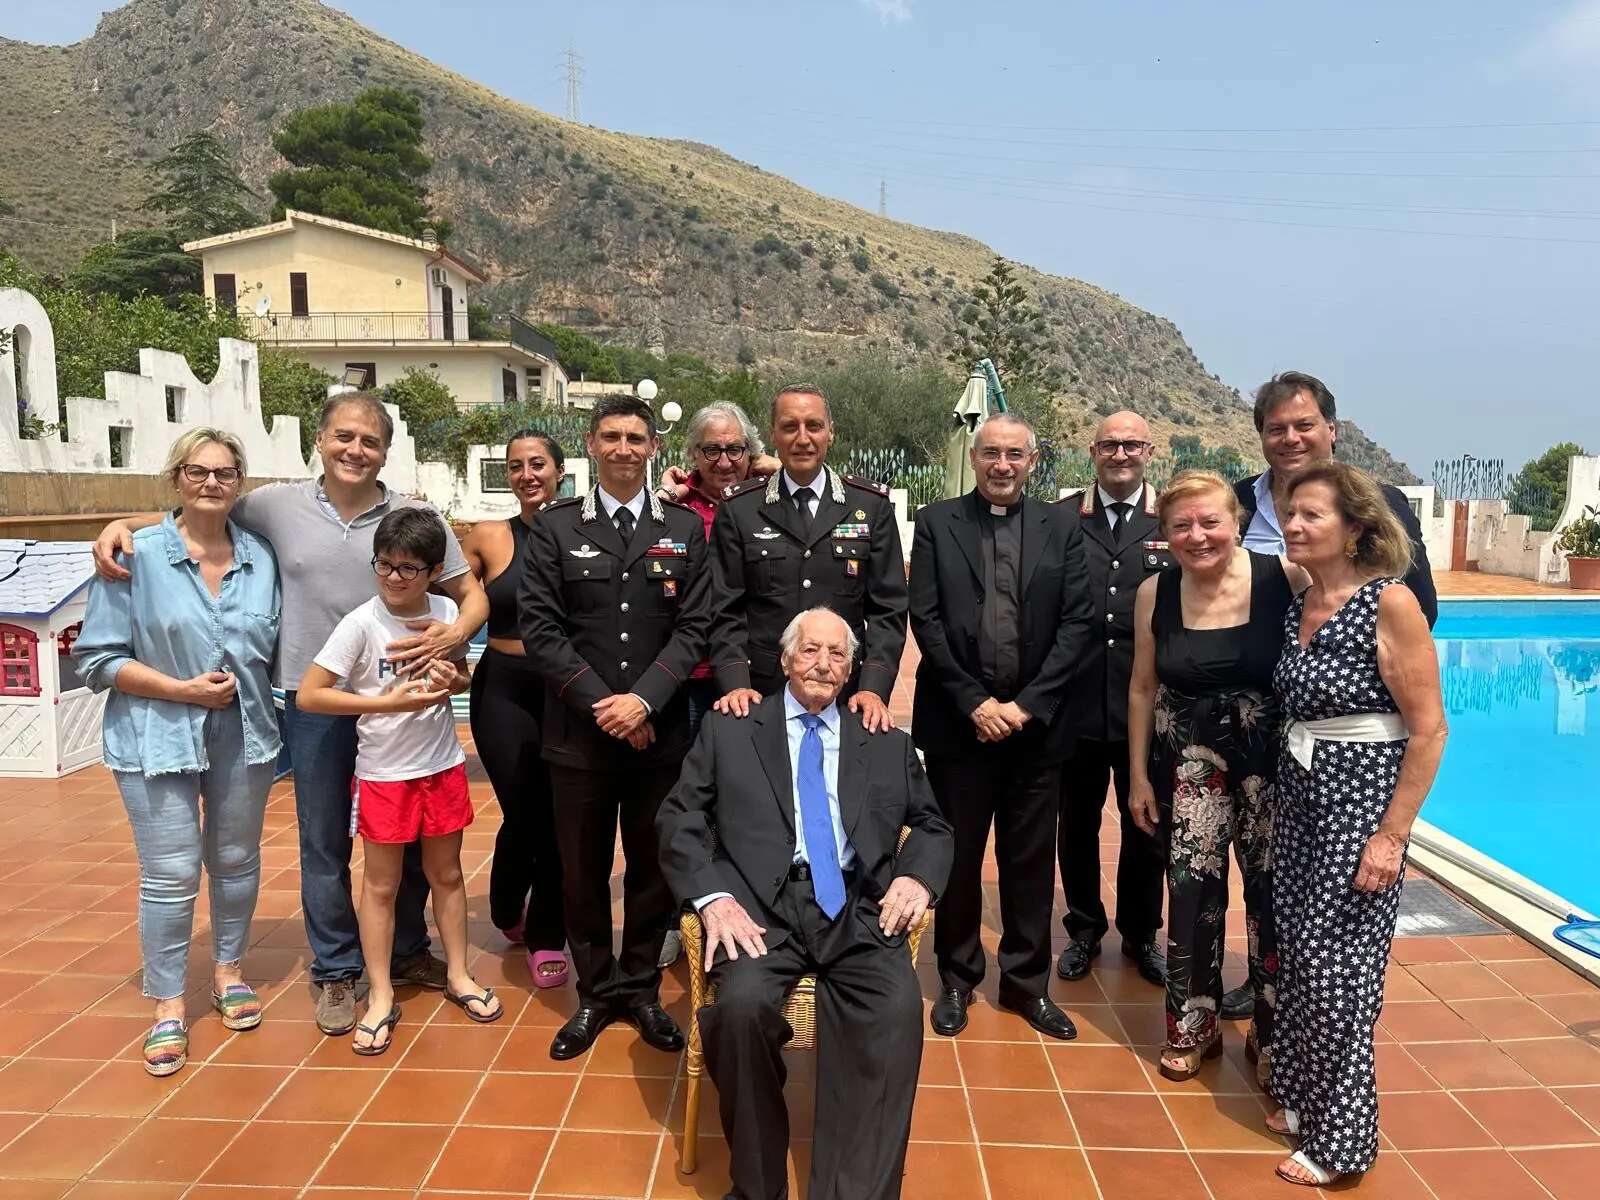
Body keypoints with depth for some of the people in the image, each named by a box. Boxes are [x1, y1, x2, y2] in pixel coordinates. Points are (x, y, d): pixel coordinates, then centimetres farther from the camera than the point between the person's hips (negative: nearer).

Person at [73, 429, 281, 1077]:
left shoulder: (260, 557, 2)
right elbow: (98, 658, -7)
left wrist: (247, 688, -2)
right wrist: (182, 689, -16)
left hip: (244, 734, 4)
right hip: (158, 737, -3)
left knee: (236, 860, 15)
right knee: (170, 873, 0)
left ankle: (228, 968, 36)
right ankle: (168, 1005, 18)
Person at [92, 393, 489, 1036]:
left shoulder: (415, 517, -3)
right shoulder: (277, 506, 0)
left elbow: (472, 593, -1)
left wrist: (454, 634, -20)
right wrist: (124, 523, 0)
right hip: (314, 701, 0)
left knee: (405, 833, 13)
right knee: (324, 842, 12)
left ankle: (408, 949, 35)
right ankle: (335, 970, 30)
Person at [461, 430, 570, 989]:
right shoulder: (488, 537, 0)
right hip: (504, 689, 0)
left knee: (559, 815, 2)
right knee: (524, 812, -1)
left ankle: (546, 934, 25)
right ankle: (508, 909, 33)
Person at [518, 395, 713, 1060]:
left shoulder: (685, 526, 4)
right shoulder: (555, 526, 2)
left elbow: (693, 626, -1)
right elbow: (540, 627, -4)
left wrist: (643, 700, -13)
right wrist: (601, 704, -11)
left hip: (661, 731, 1)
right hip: (579, 730, 0)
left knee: (654, 866, 11)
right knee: (582, 871, 10)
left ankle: (640, 988, 30)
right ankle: (595, 993, 29)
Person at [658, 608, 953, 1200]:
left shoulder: (887, 743, 19)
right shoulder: (729, 730, 13)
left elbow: (932, 824, 23)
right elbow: (678, 819, 7)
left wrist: (917, 876, 0)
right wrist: (713, 897, -10)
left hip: (859, 908, 2)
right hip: (761, 901, -1)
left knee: (898, 1009, -28)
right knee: (743, 1002, -31)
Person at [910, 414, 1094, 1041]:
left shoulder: (1060, 528, 5)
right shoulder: (936, 522, 2)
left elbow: (1076, 624, -1)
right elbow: (925, 619, -4)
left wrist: (1027, 704, -9)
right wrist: (975, 702, -10)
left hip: (1036, 722, 1)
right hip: (958, 719, -1)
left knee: (1032, 859, 11)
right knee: (957, 855, 10)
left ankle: (1027, 982, 28)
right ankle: (957, 978, 27)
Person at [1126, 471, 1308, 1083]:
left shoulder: (1283, 578, -13)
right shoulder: (1154, 594, -4)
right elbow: (1142, 689, 3)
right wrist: (1139, 775, 5)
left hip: (1272, 757, -1)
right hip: (1190, 758, 1)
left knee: (1272, 890, 9)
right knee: (1192, 890, 4)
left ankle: (1271, 1032, 31)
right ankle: (1194, 1026, 27)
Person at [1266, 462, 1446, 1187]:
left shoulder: (1390, 603, -16)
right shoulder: (1297, 607, 4)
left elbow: (1429, 729, -15)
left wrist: (1393, 835, -17)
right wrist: (1280, 798, 12)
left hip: (1361, 800, -6)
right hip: (1300, 795, 7)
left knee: (1335, 965, 2)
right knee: (1298, 956, 14)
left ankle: (1339, 1138, 19)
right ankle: (1304, 1097, 33)